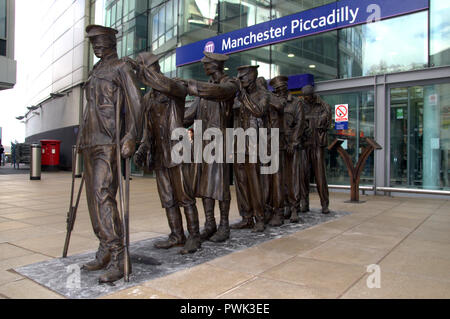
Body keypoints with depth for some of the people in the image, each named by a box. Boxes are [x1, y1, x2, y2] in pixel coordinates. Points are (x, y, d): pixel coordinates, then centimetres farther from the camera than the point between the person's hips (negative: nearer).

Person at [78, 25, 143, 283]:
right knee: (95, 197, 7)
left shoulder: (121, 68, 1)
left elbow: (135, 103, -9)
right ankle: (106, 252, 15)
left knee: (103, 194, -17)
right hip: (90, 142, 9)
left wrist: (131, 138, -20)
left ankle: (118, 258, -13)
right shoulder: (96, 72, 25)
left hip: (109, 141, -8)